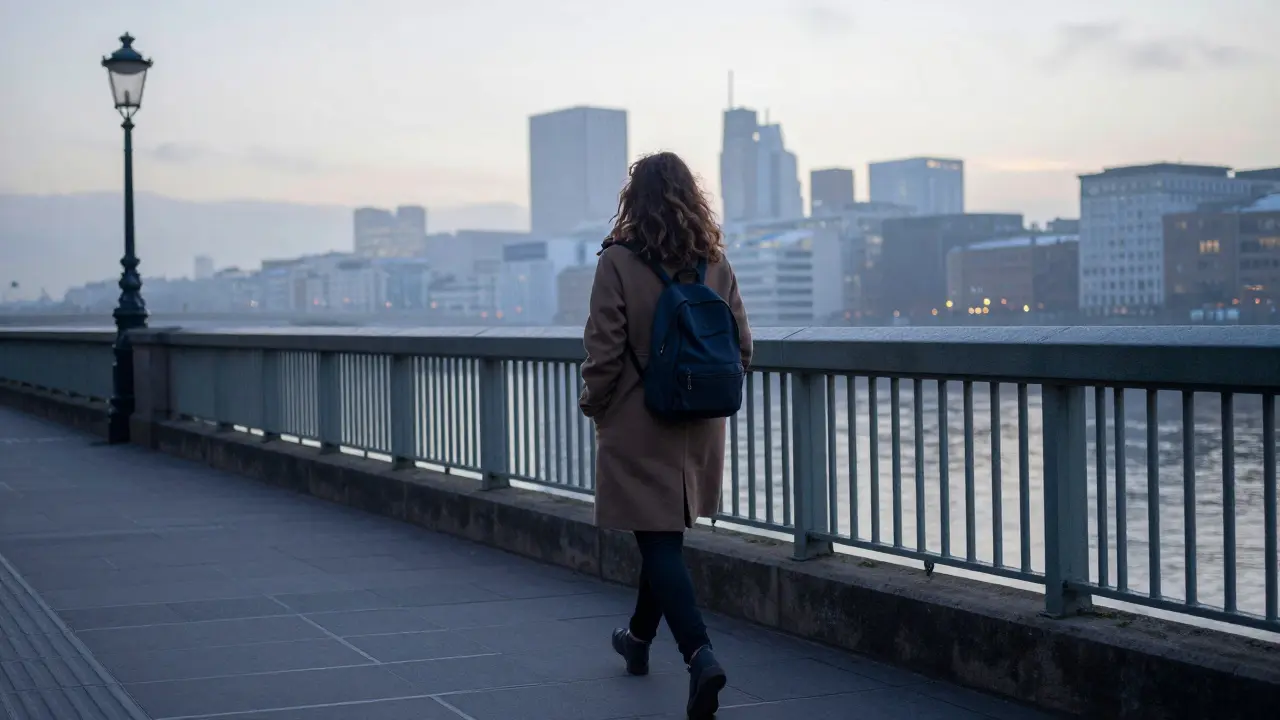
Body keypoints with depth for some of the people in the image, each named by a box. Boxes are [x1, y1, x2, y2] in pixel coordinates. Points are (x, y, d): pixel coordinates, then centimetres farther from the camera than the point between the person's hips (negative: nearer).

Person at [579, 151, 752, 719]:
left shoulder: (619, 263, -14)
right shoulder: (715, 263, 0)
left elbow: (605, 354, -14)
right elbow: (741, 348, 3)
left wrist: (593, 405, 4)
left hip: (638, 430, -5)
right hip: (699, 432, 5)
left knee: (658, 543, -3)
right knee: (666, 537, 21)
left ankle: (700, 655, -19)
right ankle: (640, 638, 40)